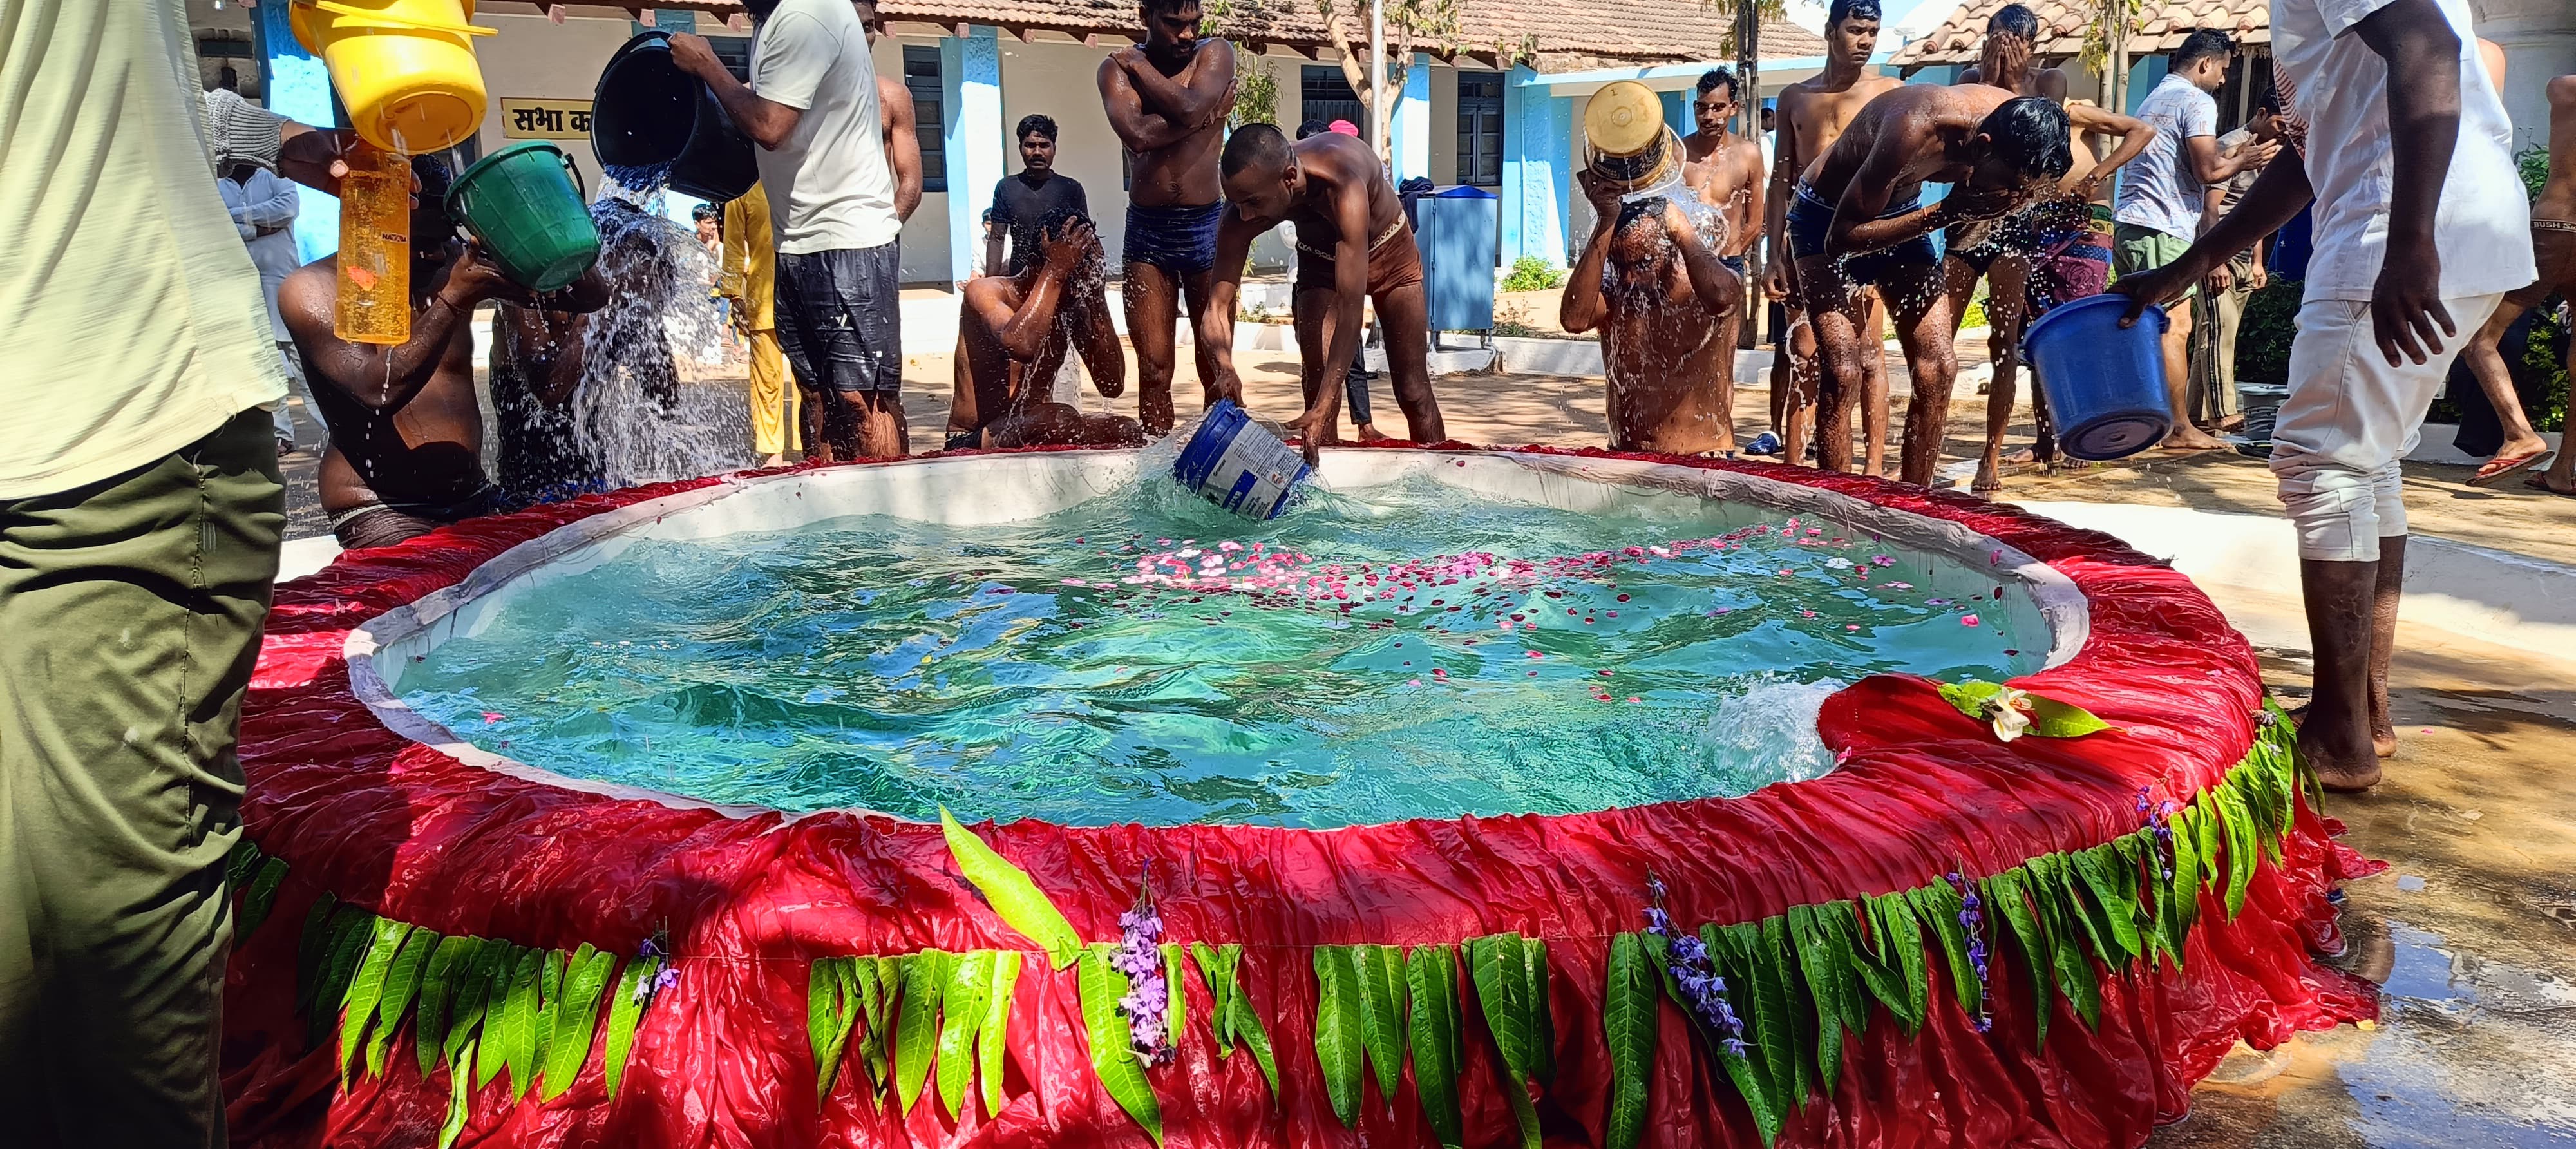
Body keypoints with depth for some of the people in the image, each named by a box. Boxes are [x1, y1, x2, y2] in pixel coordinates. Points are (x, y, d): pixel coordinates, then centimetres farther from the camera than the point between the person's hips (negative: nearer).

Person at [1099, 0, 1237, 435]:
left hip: (1207, 224, 0)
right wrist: (1205, 115, -10)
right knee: (1153, 371, -1)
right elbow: (1138, 135, -16)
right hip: (1147, 229, 1)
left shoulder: (1215, 54, 4)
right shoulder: (1116, 67, 3)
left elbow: (1188, 106, -17)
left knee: (1216, 369, 1)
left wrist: (1140, 64, -4)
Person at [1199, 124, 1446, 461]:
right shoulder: (1244, 212, -32)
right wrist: (1225, 369, -52)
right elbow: (1217, 307, -30)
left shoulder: (1343, 190, -46)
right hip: (1319, 261, 3)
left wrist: (1323, 411, -53)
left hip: (1388, 252, -3)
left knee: (1413, 392, 0)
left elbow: (1351, 311, -48)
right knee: (1317, 386, -8)